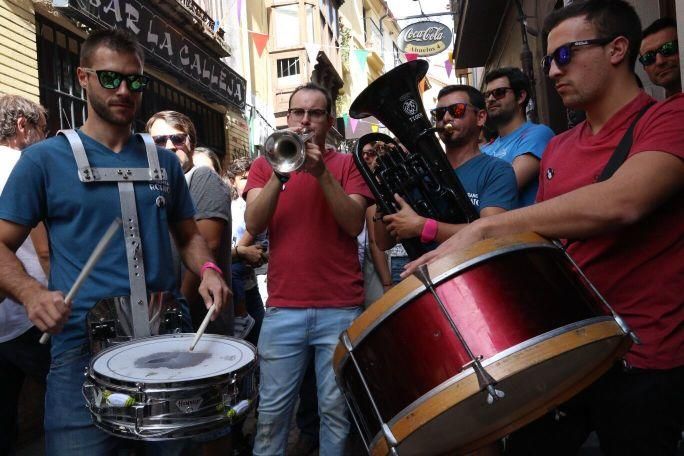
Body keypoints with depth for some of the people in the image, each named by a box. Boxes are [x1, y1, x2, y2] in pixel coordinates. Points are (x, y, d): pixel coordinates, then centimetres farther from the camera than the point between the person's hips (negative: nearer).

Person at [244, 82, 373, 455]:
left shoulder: (346, 164, 7)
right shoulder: (264, 164, 10)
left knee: (336, 409, 7)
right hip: (282, 308, 1)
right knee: (272, 411, 6)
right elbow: (254, 224, -4)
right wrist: (279, 171, -15)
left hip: (341, 308, 0)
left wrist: (322, 172, -15)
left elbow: (355, 224, -7)